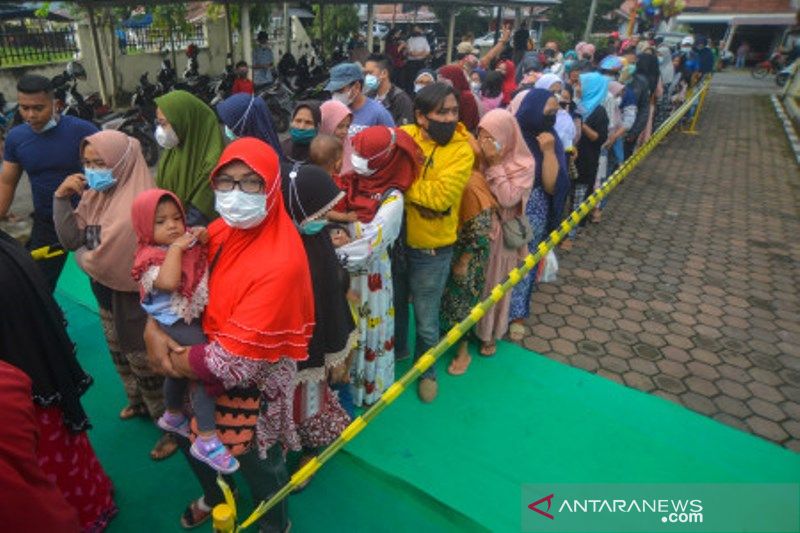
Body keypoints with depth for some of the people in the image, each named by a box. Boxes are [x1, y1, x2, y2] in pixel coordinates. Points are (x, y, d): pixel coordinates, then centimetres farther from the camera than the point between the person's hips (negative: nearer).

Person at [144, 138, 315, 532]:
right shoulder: (220, 230, -8)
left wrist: (172, 361, -13)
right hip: (208, 366, 7)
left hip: (254, 381, -7)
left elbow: (234, 359, -29)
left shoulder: (280, 263, -32)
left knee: (257, 463, 17)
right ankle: (215, 495, 61)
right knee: (190, 437, 27)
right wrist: (153, 329, -13)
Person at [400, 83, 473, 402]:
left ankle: (426, 370, 41)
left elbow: (440, 196, -25)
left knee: (426, 322, 12)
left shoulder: (461, 149, -13)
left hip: (431, 250, -2)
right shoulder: (402, 136, -5)